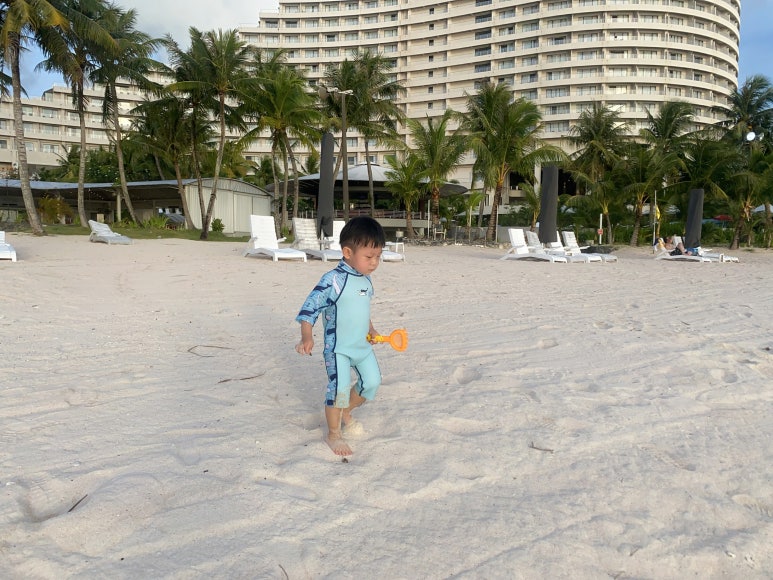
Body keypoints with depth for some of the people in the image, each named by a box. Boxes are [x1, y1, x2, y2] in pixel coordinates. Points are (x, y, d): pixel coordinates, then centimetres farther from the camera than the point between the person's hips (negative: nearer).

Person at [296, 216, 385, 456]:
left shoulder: (366, 280, 4)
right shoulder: (333, 280, -21)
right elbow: (311, 306, -22)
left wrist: (371, 330, 21)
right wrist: (307, 337, -31)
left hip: (362, 345, 8)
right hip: (338, 348, -8)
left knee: (372, 381, 11)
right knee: (340, 388, -8)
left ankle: (345, 413, 35)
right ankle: (333, 434, 13)